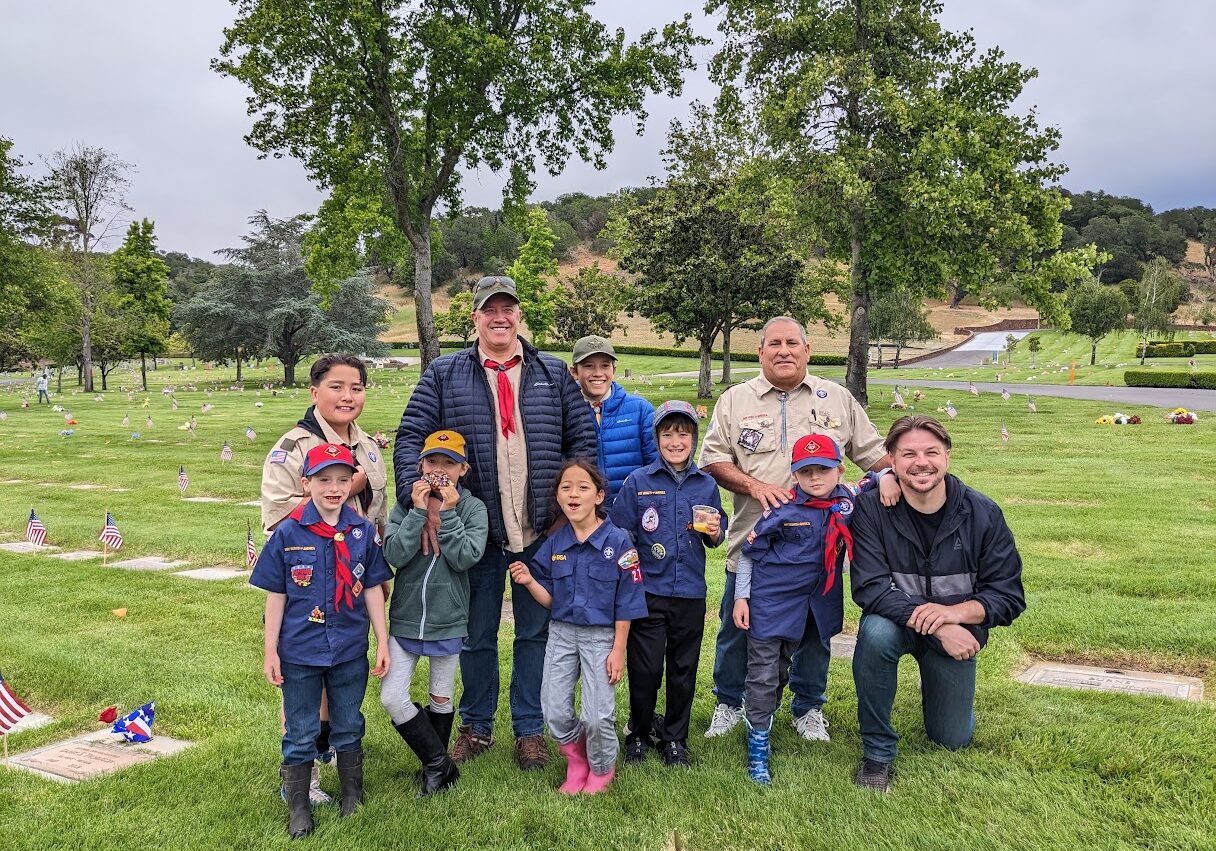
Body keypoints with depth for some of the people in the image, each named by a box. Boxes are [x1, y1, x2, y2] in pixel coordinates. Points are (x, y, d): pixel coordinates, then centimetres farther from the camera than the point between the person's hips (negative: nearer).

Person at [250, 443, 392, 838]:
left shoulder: (364, 531, -5)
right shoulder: (288, 533, -10)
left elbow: (372, 590, 3)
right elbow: (275, 596, -4)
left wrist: (383, 642, 4)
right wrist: (270, 651, -3)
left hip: (350, 652, 2)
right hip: (300, 654, -2)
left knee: (349, 727, 17)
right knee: (300, 734, 12)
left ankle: (352, 799, 35)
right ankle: (299, 809, 26)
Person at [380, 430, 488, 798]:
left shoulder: (473, 508, -7)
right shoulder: (406, 504, -5)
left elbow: (466, 558, -19)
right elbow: (394, 554, -17)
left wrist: (447, 512, -20)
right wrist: (419, 511, -21)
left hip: (447, 621, -1)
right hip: (405, 618, 1)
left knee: (441, 699, 15)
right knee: (392, 697, -5)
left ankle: (433, 767, 37)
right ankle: (440, 763, 13)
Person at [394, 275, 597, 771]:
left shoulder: (553, 374, 8)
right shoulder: (444, 375, 4)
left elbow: (584, 439, 7)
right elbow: (411, 437, -1)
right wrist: (416, 495, -17)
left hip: (542, 531, 1)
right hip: (476, 532, 0)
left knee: (536, 632, 10)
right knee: (476, 634, 12)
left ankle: (530, 730, 25)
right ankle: (476, 727, 30)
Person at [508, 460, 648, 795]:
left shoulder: (618, 541, -12)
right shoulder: (554, 544, 0)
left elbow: (626, 601, -8)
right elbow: (550, 600, 6)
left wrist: (618, 649, -9)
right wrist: (529, 581, -13)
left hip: (600, 635, -4)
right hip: (561, 633, 4)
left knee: (598, 716, -3)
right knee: (554, 711, 4)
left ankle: (601, 770, 28)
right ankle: (577, 762, 34)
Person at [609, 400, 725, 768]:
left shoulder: (706, 485, 6)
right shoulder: (638, 482, -2)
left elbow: (714, 540, 14)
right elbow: (619, 534, -2)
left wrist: (714, 533, -8)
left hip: (690, 593, 2)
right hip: (648, 591, -2)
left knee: (683, 669, 10)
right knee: (645, 668, 2)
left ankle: (675, 738, 27)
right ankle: (638, 733, 24)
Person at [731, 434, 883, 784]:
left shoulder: (849, 501, -5)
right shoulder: (783, 510, -15)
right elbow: (750, 551, -6)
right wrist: (741, 597, -5)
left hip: (819, 604, 4)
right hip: (772, 602, -4)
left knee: (816, 660, 21)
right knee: (764, 674, 1)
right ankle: (757, 749, 9)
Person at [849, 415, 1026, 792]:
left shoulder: (983, 513, -15)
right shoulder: (871, 508, -20)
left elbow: (1009, 596, -12)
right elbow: (870, 588, -25)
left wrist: (955, 613, -31)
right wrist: (931, 623, -36)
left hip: (958, 629, 2)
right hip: (896, 620, -2)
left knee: (952, 740, 9)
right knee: (875, 633, -38)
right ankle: (877, 751, -16)